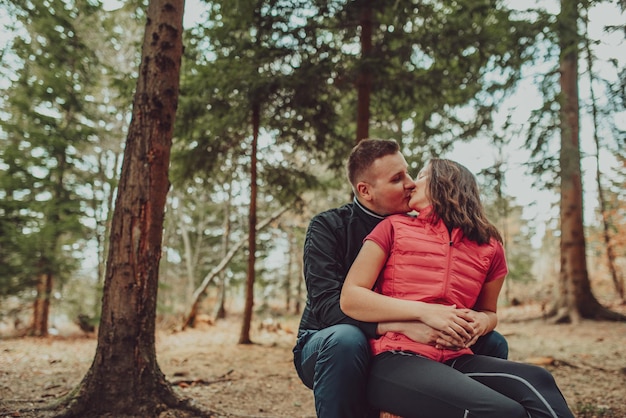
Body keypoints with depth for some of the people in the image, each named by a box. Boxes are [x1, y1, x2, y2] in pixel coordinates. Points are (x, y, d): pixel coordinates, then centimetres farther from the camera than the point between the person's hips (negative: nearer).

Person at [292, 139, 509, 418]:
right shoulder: (328, 227, -13)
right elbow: (327, 304, -26)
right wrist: (404, 325, -38)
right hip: (326, 346, -4)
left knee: (492, 343, -7)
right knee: (346, 338, -39)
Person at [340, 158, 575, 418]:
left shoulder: (489, 248, 14)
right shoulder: (394, 227, 6)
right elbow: (350, 298, -2)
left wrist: (481, 322, 3)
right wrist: (425, 312, -13)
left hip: (455, 360, 4)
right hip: (396, 360, -4)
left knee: (536, 380, -25)